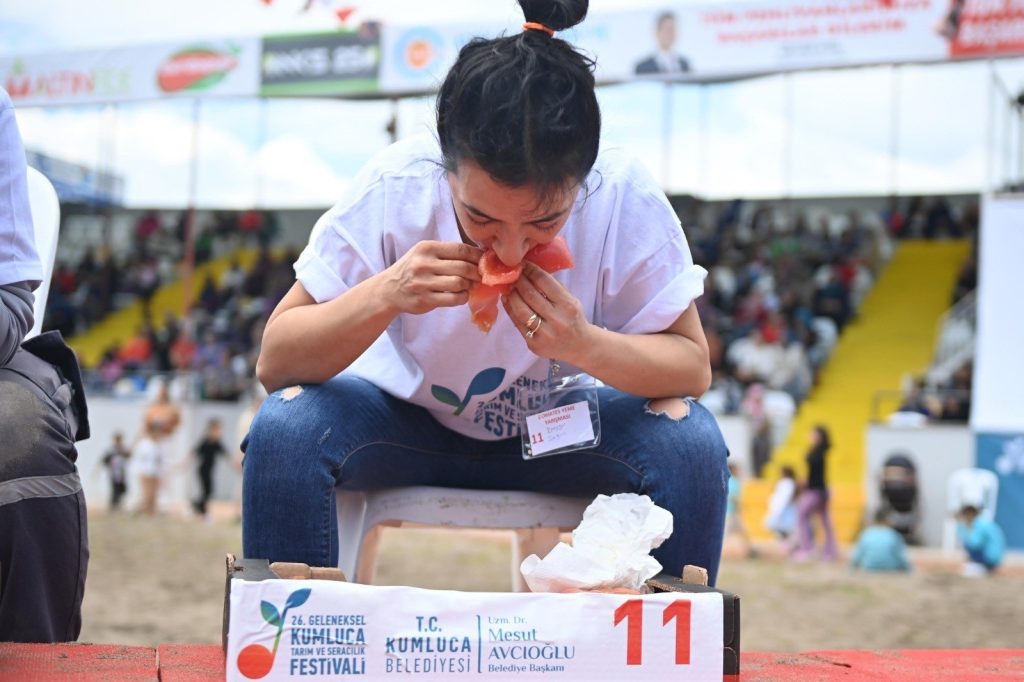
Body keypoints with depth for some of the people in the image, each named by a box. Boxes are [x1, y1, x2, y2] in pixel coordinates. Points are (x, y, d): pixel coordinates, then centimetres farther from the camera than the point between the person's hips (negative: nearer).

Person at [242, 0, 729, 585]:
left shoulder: (627, 199, -25)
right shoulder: (395, 188, -27)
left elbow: (694, 367, -19)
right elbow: (273, 363, -23)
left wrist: (586, 345, -38)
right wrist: (385, 295, -41)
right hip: (406, 419, 0)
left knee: (690, 441, -26)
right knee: (285, 428, -30)